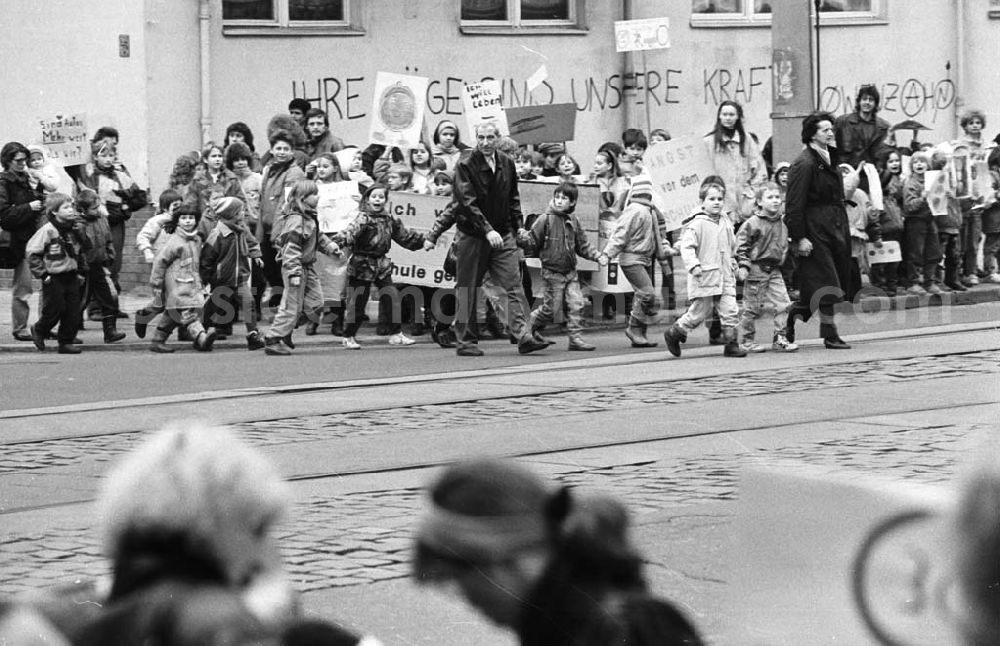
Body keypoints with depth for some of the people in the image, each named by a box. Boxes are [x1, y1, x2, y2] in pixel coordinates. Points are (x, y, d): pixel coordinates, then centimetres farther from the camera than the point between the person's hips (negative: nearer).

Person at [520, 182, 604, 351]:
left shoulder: (573, 221, 7)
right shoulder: (546, 219, -9)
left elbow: (583, 245, 15)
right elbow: (533, 240, -7)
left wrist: (597, 256, 6)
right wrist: (523, 239, -26)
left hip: (570, 272, 5)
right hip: (552, 272, -5)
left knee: (576, 304, -3)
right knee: (551, 308, -3)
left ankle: (576, 338, 2)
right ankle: (527, 327, 20)